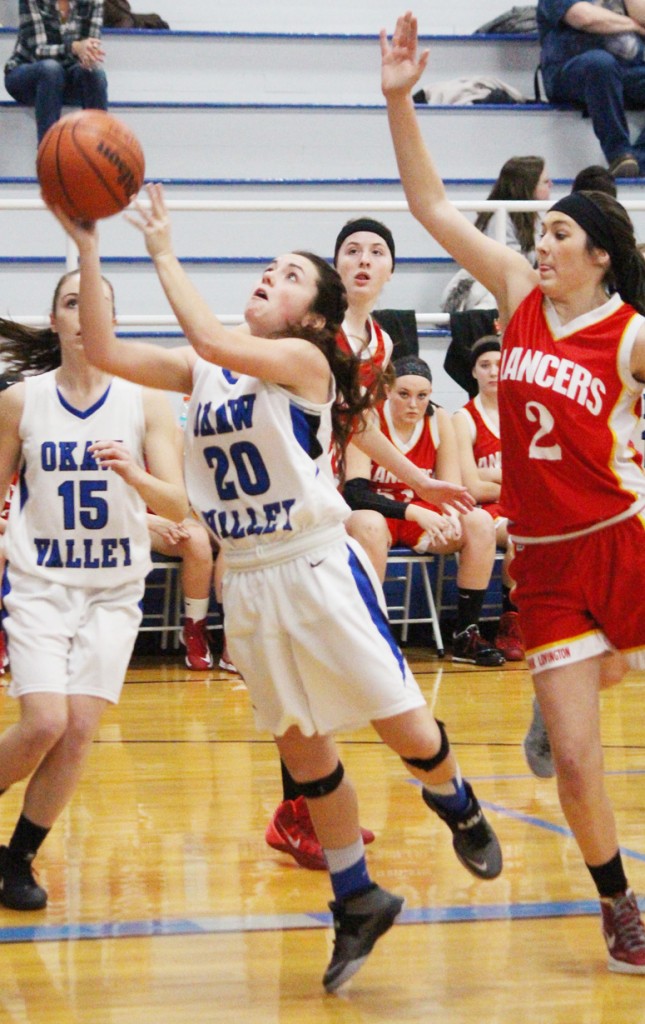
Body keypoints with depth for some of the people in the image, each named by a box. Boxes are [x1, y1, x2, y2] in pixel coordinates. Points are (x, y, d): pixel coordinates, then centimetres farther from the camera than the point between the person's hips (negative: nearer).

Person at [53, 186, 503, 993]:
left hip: (319, 569, -5)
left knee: (408, 731, -5)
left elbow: (212, 337, -27)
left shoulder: (305, 361, -10)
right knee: (303, 753, 11)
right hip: (248, 583, 5)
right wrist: (87, 248, -8)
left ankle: (456, 806, 29)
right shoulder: (201, 372, 8)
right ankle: (356, 901, 26)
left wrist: (163, 254, -19)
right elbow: (105, 352, -2)